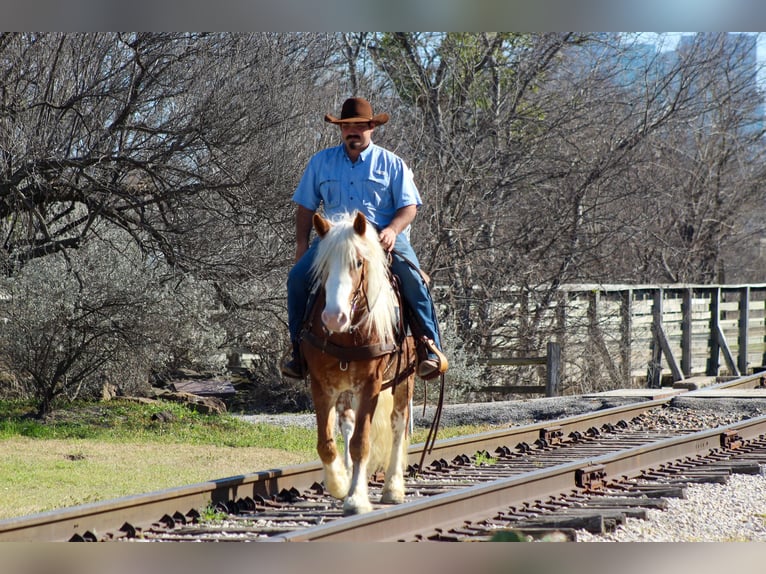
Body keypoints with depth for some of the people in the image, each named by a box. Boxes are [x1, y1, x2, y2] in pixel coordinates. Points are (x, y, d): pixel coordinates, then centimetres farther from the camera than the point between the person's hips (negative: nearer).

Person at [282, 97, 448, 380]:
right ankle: (298, 346, -6)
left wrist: (392, 231, -18)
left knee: (411, 277, -28)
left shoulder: (391, 163, 8)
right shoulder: (321, 162, 14)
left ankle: (431, 347, -22)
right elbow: (306, 207, 16)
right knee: (298, 276, -19)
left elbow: (409, 206, 2)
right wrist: (302, 244, 4)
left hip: (384, 236, -2)